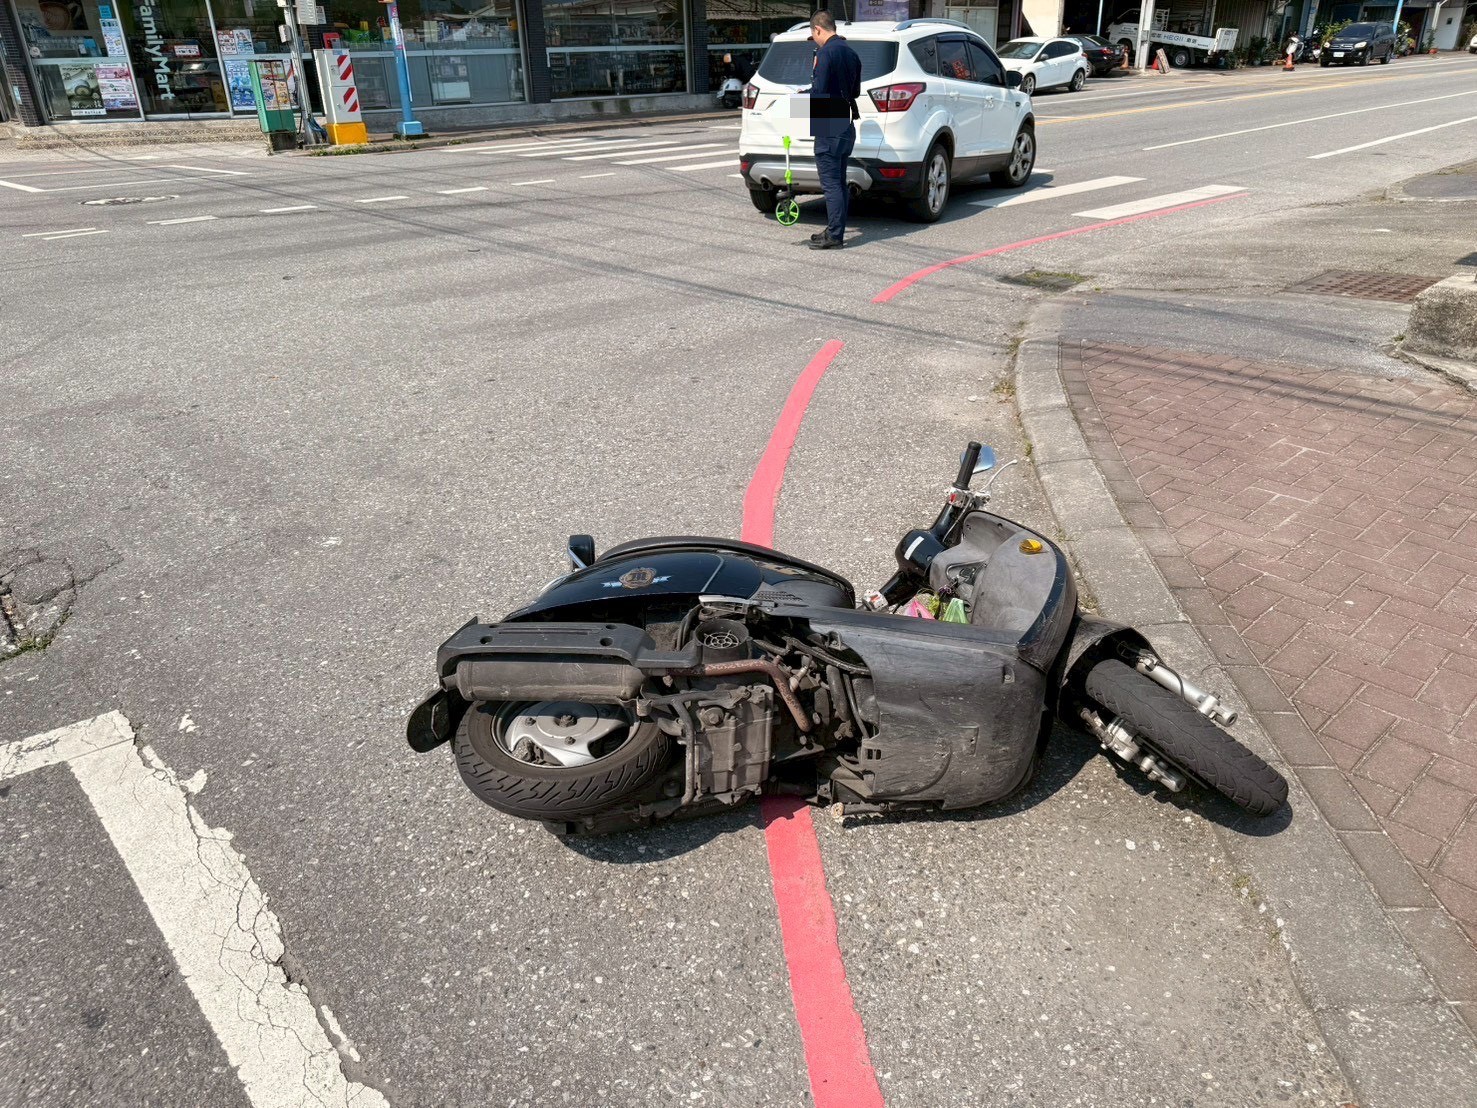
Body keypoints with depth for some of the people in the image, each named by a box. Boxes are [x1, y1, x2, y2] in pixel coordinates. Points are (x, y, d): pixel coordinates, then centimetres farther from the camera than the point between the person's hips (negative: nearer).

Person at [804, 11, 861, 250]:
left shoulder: (826, 53, -13)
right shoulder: (851, 53, 14)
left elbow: (819, 91, -18)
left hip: (828, 128, -9)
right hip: (847, 126, 9)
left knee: (830, 183, -7)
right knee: (839, 182, 14)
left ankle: (834, 235, -7)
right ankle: (835, 231, 20)